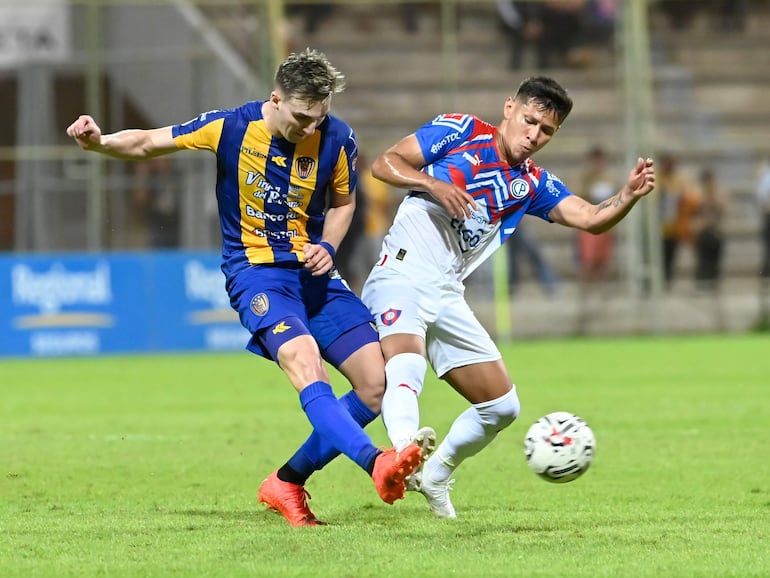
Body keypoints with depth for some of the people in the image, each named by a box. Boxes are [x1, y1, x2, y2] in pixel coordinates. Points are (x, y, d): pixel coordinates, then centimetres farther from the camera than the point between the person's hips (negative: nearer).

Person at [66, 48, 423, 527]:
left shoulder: (337, 139, -5)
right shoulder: (230, 128, -11)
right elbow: (146, 144, 0)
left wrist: (328, 247, -5)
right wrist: (99, 142, -19)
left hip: (314, 273, 4)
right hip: (256, 272, -4)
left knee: (378, 387, -4)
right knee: (306, 367, -31)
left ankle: (288, 483, 8)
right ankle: (376, 463, -51)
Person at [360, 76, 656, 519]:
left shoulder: (533, 184, 15)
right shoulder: (461, 132, 3)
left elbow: (591, 219, 1)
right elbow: (385, 163, -2)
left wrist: (629, 195, -18)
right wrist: (434, 184, -19)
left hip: (447, 297, 7)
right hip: (402, 277, -7)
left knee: (502, 406, 7)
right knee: (406, 366, -35)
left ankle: (435, 474, 28)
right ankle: (405, 453, -60)